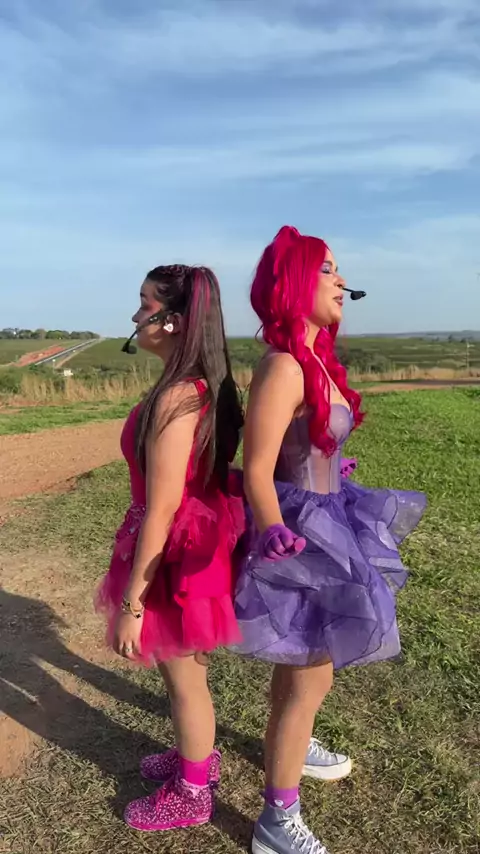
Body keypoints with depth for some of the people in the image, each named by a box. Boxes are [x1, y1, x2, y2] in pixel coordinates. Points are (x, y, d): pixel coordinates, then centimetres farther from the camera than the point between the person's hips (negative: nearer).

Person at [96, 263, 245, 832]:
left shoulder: (175, 398, -27)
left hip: (176, 550, -9)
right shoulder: (206, 385, 2)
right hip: (199, 538, 9)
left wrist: (130, 602, -17)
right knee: (185, 668, 27)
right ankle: (196, 757, 51)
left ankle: (191, 793, 39)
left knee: (182, 676, 14)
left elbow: (160, 511, -26)